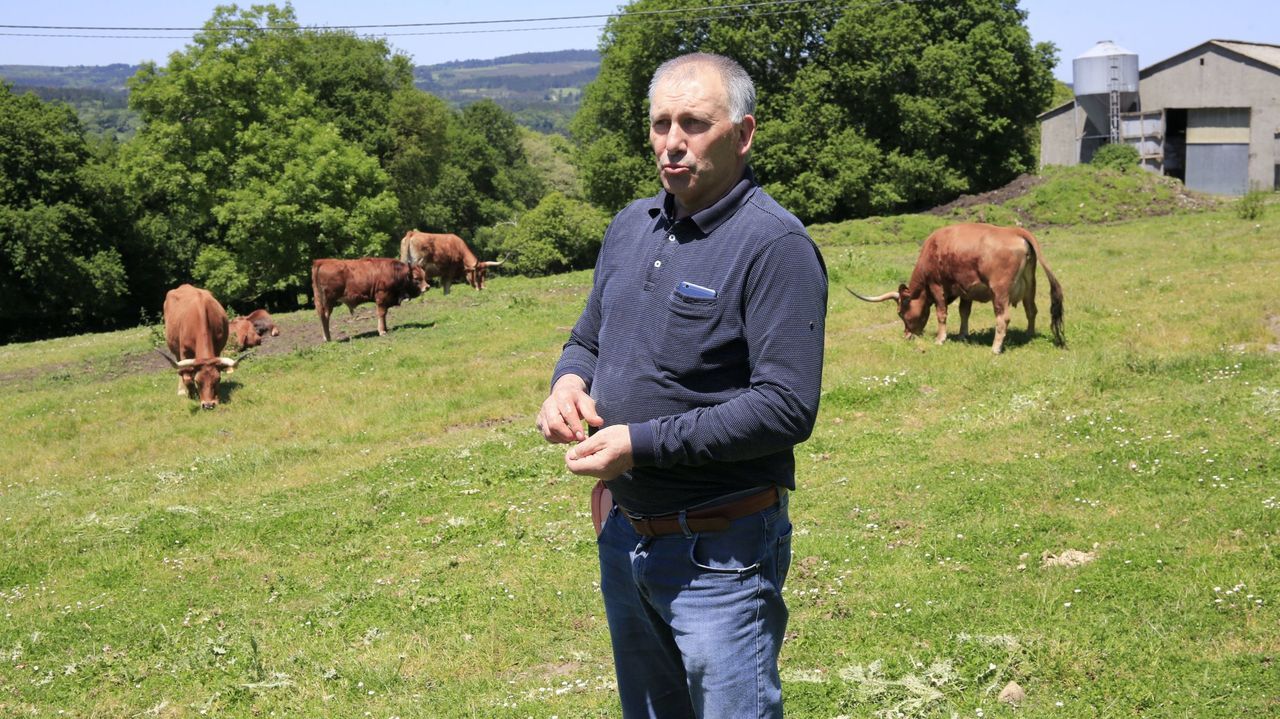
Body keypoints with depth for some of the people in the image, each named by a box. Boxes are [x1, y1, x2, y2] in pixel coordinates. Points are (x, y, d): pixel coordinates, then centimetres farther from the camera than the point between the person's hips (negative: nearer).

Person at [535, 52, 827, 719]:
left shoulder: (773, 244, -17)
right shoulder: (629, 227, 6)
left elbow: (786, 408, -24)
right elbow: (587, 338, 18)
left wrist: (641, 444, -24)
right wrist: (569, 381, -6)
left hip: (719, 554, -7)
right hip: (623, 537, 8)